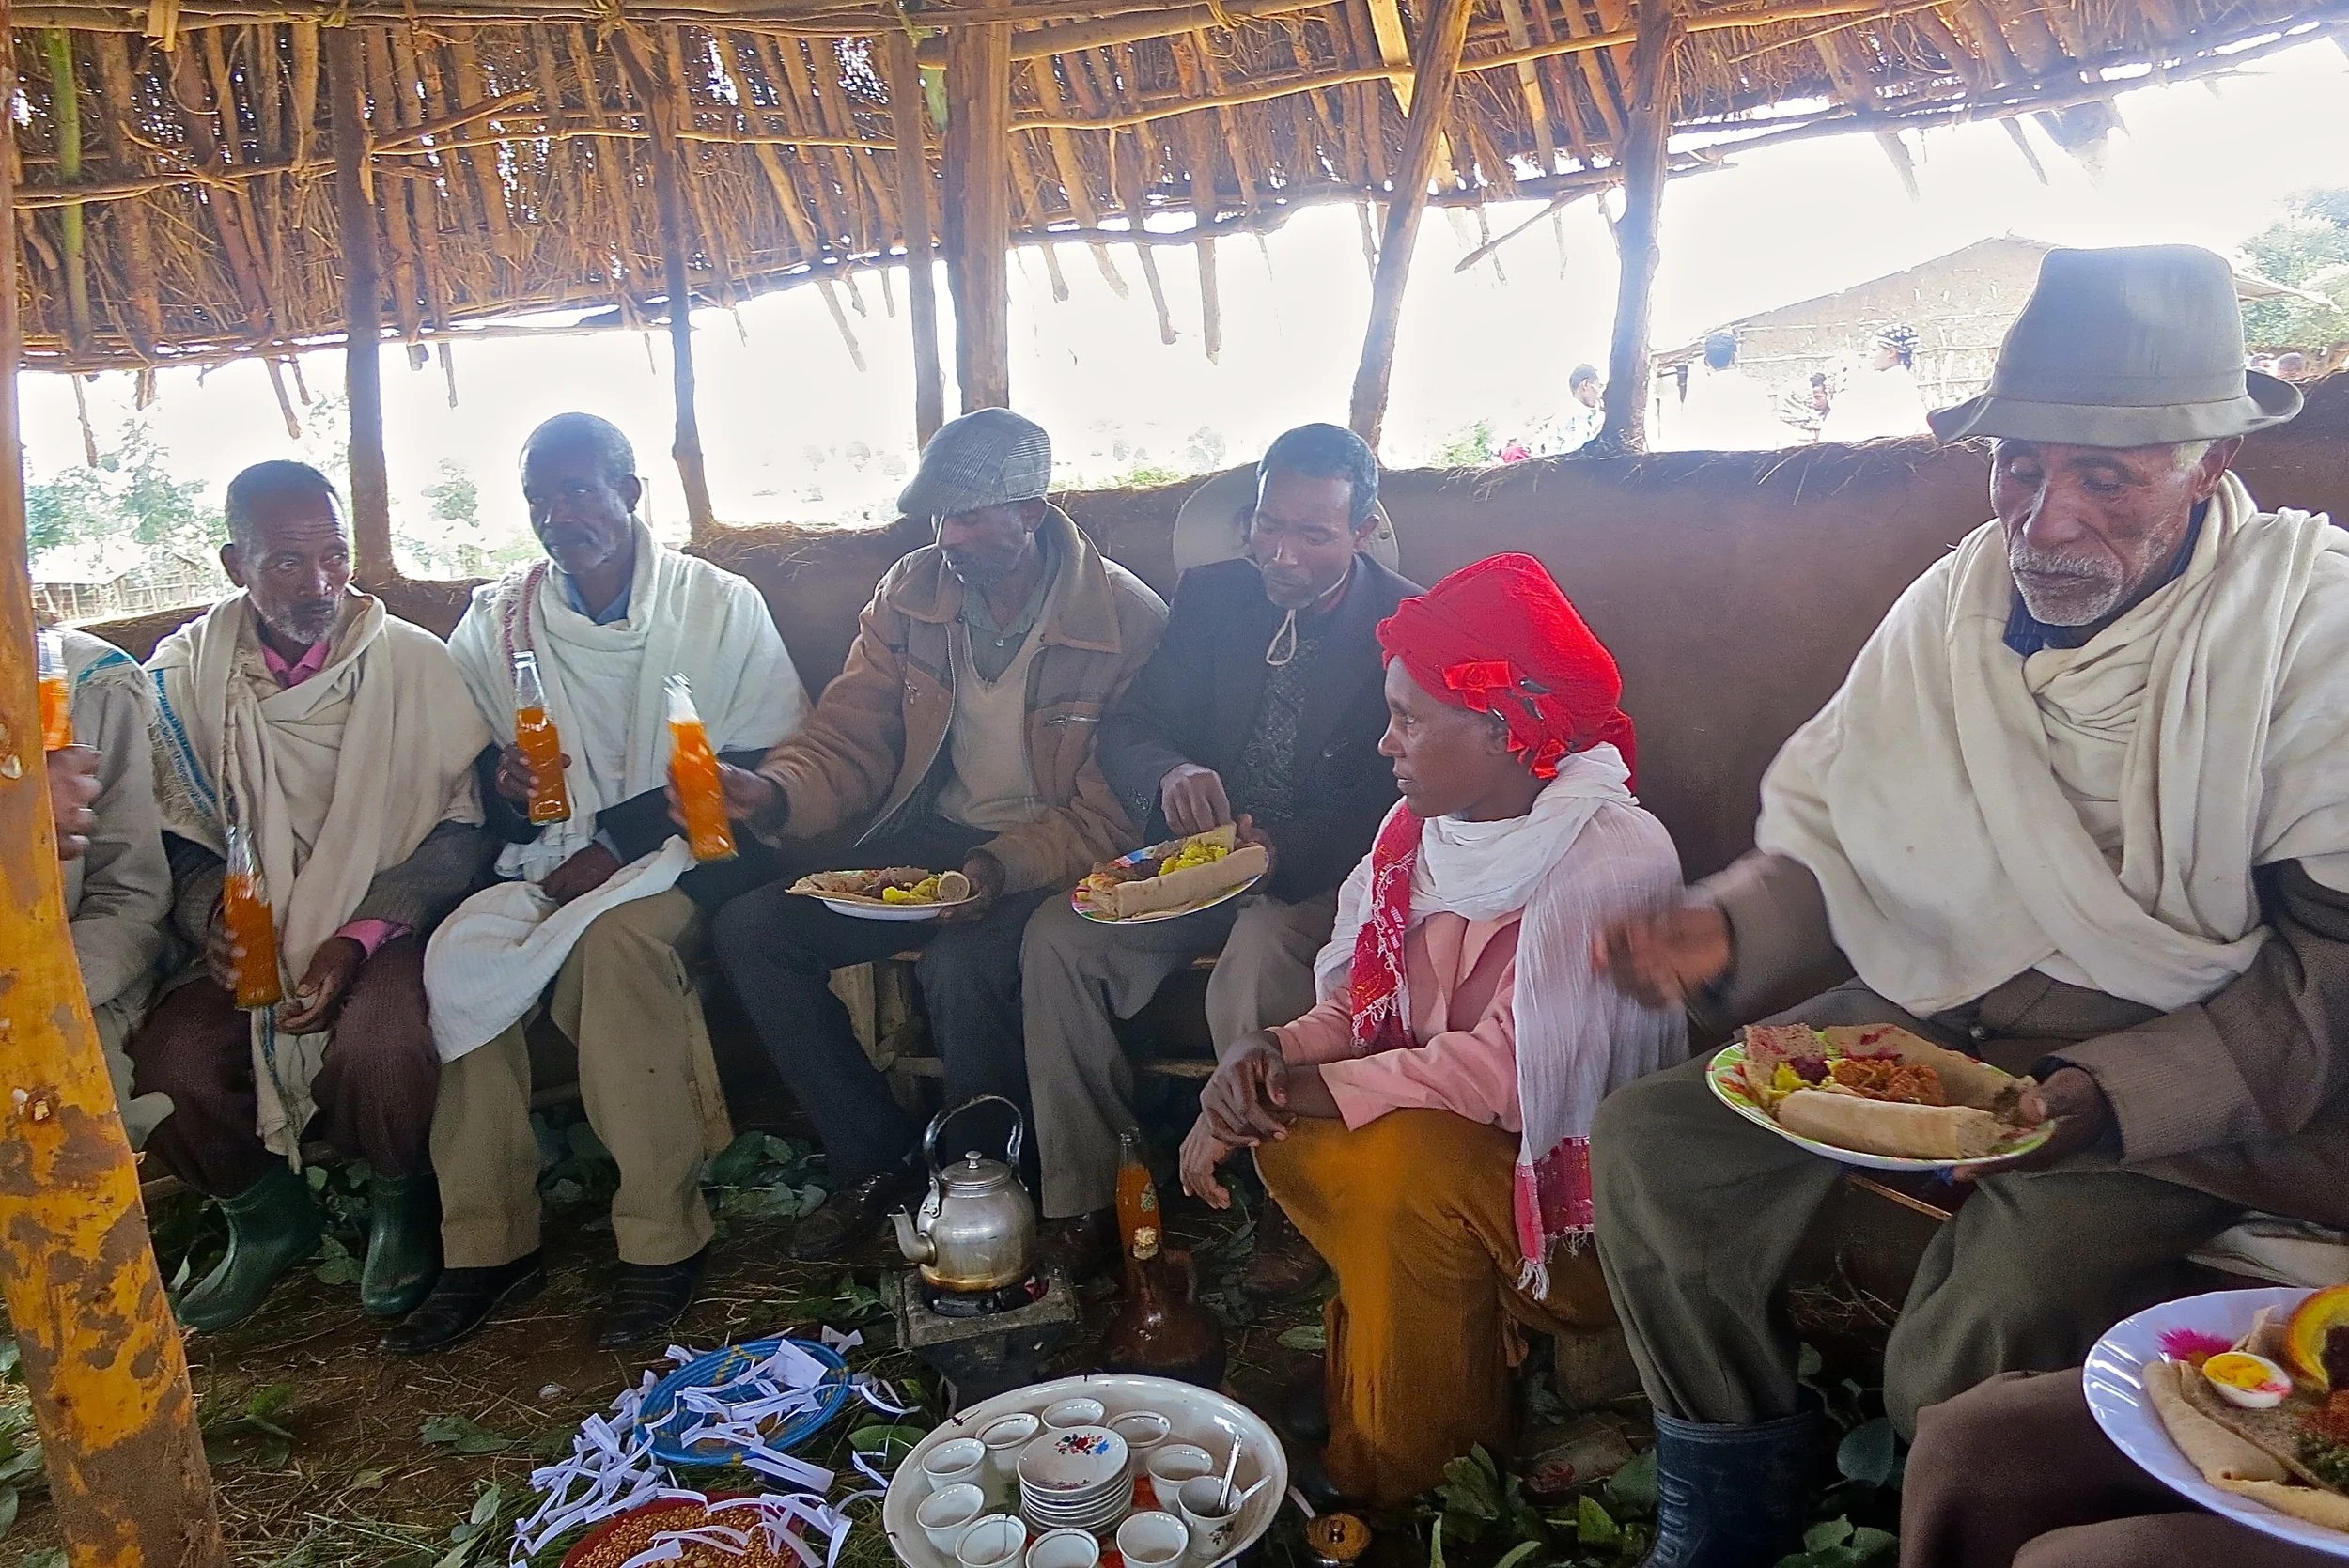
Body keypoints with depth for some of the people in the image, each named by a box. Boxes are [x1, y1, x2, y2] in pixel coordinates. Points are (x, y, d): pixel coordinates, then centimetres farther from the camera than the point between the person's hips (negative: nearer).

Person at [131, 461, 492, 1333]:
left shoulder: (414, 663, -6)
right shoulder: (186, 674, 1)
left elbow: (462, 827, -5)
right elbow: (180, 837, 9)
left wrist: (360, 936, -17)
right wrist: (211, 918, -12)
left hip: (388, 928, -2)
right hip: (251, 942, 3)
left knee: (381, 1046, -33)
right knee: (166, 1065, -24)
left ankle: (398, 1206, 5)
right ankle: (268, 1219, 11)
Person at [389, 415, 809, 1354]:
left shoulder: (720, 606, 0)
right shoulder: (497, 618, 10)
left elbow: (770, 773, -7)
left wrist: (623, 843, -15)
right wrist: (499, 779, -12)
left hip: (681, 863, -3)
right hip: (549, 869, 4)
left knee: (614, 936, -35)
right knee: (460, 952, -26)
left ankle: (663, 1237, -24)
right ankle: (487, 1242, -14)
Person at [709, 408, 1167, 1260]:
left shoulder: (1128, 619, -13)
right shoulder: (911, 592, 2)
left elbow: (1113, 809, -14)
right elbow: (851, 735, 1)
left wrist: (1001, 869, -30)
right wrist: (776, 792, -21)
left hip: (1050, 860, -5)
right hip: (926, 838, 6)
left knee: (964, 963, -35)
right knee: (750, 926, -11)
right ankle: (875, 1160, 4)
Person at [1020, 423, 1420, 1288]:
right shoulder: (1211, 596, 4)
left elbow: (1400, 800, -13)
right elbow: (1125, 730, 2)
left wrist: (1282, 852, -29)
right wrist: (1169, 776, -22)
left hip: (1324, 876, -5)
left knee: (1254, 967, -35)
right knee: (1058, 935, -17)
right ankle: (1086, 1196, -4)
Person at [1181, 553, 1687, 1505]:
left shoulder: (1611, 859, -22)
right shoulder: (1419, 829, 1)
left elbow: (1515, 1071, -27)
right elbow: (1357, 1009, 4)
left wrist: (1307, 1086, -23)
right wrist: (1273, 1054, -18)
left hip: (1560, 1171, -7)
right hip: (1430, 1124, 7)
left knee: (1402, 1167, -31)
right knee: (1255, 1119, -13)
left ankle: (1401, 1492, -7)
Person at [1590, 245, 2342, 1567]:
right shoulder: (1949, 606, 5)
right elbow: (1824, 847, 9)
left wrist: (2112, 1096, -27)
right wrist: (1723, 932, -13)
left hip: (2185, 1074, -5)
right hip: (1933, 1017, 6)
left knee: (1968, 1352, -29)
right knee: (1651, 1140, -10)